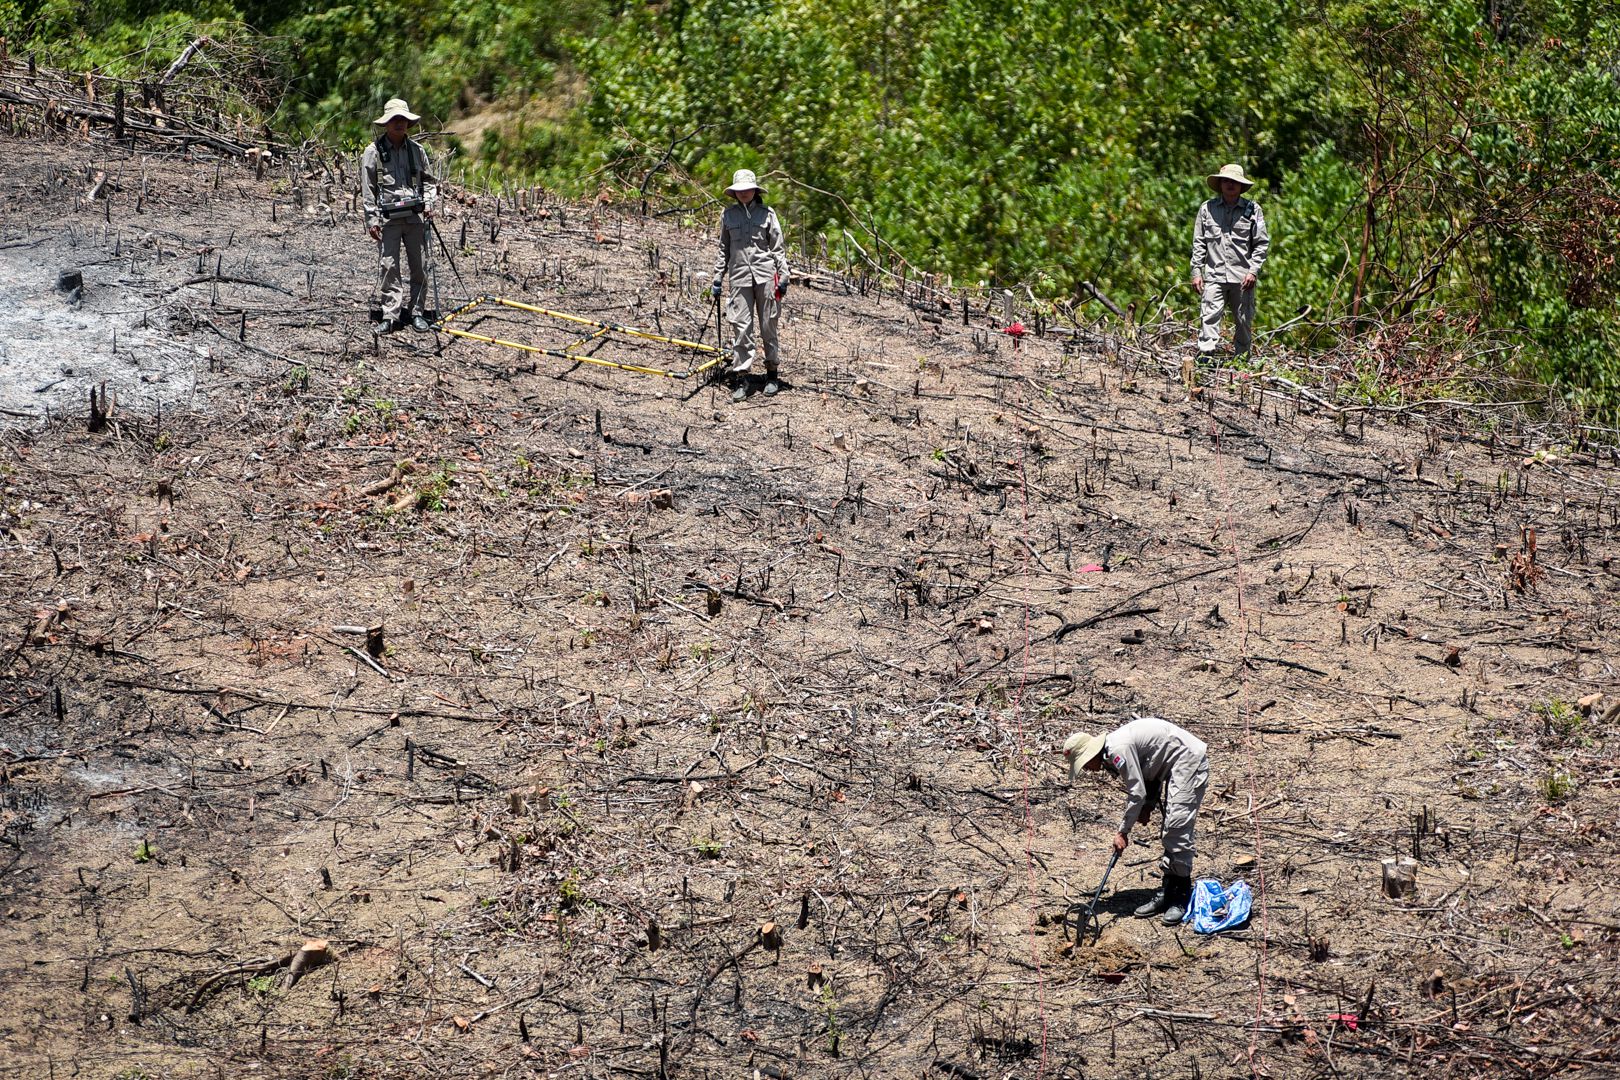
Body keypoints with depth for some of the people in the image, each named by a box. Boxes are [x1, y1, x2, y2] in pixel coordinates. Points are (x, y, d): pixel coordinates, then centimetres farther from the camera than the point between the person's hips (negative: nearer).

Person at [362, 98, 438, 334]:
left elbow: (429, 179, 18)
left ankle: (417, 312, 15)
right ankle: (390, 316, -2)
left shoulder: (417, 149, 8)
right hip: (387, 218, -3)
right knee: (389, 266, -4)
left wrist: (429, 203, 2)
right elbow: (367, 189, -2)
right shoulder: (373, 152, -2)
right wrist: (372, 220, -7)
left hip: (415, 217, 3)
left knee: (419, 266, 5)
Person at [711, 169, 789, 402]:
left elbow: (778, 248, 6)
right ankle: (742, 379, -1)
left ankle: (771, 375, 17)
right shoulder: (728, 215, 9)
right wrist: (717, 278, 12)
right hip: (739, 276, 1)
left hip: (765, 274, -1)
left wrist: (783, 277, 0)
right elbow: (723, 249, 15)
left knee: (768, 326, 5)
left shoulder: (767, 214, 4)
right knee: (741, 327, -4)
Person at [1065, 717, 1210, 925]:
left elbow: (1137, 793, -21)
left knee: (1177, 827, -14)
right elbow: (1151, 772, 18)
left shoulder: (1119, 750, -23)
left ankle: (1181, 897, -8)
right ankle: (1166, 893, 16)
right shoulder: (1112, 753, 8)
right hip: (1175, 766, 11)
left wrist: (1123, 831, -12)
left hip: (1189, 760, -11)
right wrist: (1147, 806, 4)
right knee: (1168, 831, 12)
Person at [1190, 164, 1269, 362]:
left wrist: (1253, 271, -5)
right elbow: (1199, 243, 10)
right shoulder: (1207, 209, 7)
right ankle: (1205, 355, -16)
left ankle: (1241, 357, 18)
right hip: (1214, 276, 0)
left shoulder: (1252, 210, 4)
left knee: (1243, 321, 7)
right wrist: (1196, 272, 4)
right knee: (1210, 316, -12)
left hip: (1242, 278, 0)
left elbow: (1262, 243, 4)